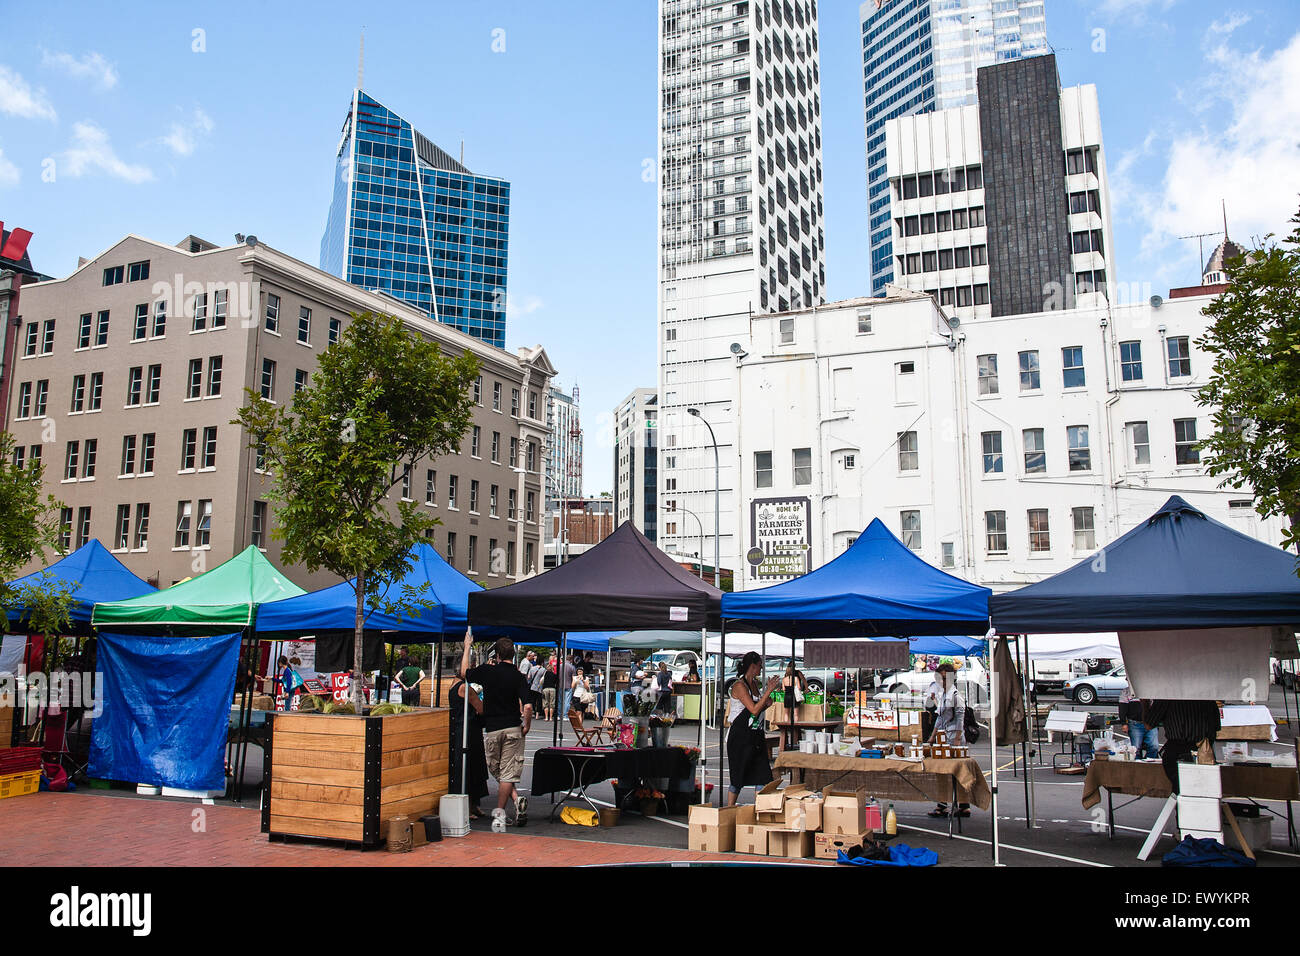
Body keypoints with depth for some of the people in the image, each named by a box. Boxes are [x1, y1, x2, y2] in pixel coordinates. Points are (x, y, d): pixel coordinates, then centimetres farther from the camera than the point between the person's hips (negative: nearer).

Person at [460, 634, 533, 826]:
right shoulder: (518, 677, -6)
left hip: (491, 729, 0)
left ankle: (508, 806, 2)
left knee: (498, 772, 12)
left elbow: (464, 673, 13)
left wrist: (467, 647, 21)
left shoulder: (487, 671, -6)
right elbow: (527, 706, -16)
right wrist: (527, 726, 1)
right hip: (513, 728, 0)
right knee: (508, 773, 5)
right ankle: (499, 813, 1)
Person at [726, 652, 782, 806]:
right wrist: (769, 690, -19)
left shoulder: (754, 683, 11)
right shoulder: (739, 685, -14)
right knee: (738, 778, 0)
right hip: (740, 736, -8)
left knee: (764, 775, 4)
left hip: (756, 736, 8)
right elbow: (754, 710, -21)